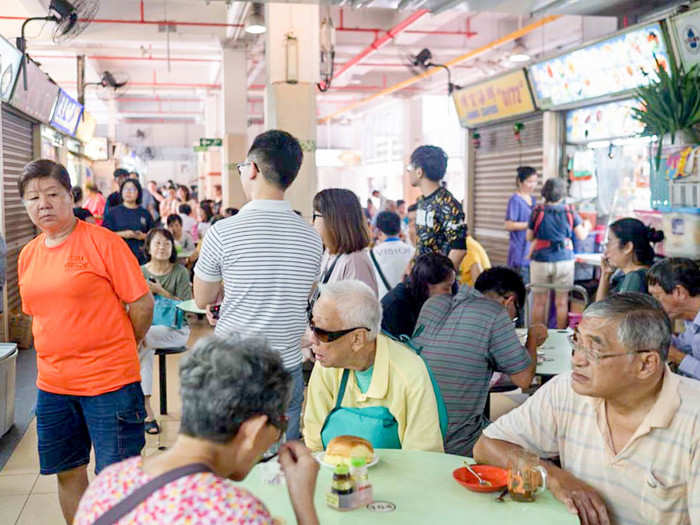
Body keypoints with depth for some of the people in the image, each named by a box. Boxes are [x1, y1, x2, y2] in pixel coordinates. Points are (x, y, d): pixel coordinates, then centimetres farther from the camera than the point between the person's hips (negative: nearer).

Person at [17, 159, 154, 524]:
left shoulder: (101, 241, -11)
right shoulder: (28, 254, 9)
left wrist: (117, 350, 4)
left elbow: (142, 304, -9)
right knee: (68, 473, 18)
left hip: (110, 381, -6)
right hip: (52, 384, 6)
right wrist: (60, 355, 13)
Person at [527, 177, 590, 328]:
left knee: (539, 301, 9)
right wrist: (586, 226, 27)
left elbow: (529, 237, 3)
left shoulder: (537, 212, -5)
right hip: (564, 259, 0)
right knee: (562, 302, 8)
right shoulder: (569, 212, -3)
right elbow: (581, 235, 6)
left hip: (541, 260, 0)